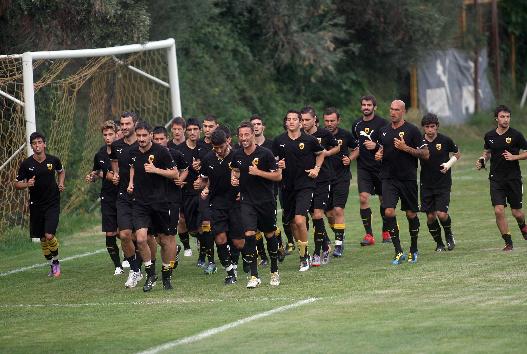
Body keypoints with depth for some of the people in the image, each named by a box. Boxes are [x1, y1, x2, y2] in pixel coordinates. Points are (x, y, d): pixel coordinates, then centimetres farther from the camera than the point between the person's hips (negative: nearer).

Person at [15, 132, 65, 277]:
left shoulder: (53, 160, -3)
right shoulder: (26, 164, -6)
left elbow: (61, 171, 21)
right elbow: (17, 184, 1)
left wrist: (61, 184, 3)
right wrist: (27, 184, -19)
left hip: (53, 204, -2)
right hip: (36, 205, 2)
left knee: (49, 235, -15)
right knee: (42, 239, 9)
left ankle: (56, 261, 10)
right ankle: (52, 265, 28)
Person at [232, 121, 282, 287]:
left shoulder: (265, 153, -10)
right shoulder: (237, 155, 3)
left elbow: (278, 176, -9)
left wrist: (259, 172, -19)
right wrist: (234, 178, 3)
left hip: (266, 200, -2)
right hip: (247, 201, 2)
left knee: (270, 235, 9)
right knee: (249, 234, -13)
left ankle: (274, 272, 28)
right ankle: (254, 275, -10)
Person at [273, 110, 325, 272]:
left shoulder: (309, 140, -3)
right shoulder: (279, 141, 1)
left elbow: (321, 153, 16)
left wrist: (316, 168, 2)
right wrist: (278, 165, -9)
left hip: (305, 184, -4)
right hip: (287, 185, 4)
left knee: (299, 219, -17)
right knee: (292, 222, 9)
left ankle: (304, 256, -5)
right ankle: (303, 253, 27)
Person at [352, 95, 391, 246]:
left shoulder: (382, 123, -6)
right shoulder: (356, 124, 9)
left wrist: (376, 146, -20)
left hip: (380, 167, -3)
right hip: (363, 167, 3)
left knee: (383, 199, 9)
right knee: (363, 198, -12)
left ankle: (386, 231, 26)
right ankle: (369, 235, -10)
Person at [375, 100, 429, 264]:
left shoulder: (412, 130, -5)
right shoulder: (384, 131, 10)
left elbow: (425, 154, -6)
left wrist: (406, 148, -16)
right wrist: (378, 154, 3)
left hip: (408, 178, -3)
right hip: (389, 178, 3)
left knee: (411, 214, 6)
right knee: (389, 212, -13)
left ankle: (414, 250, 25)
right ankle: (398, 252, -8)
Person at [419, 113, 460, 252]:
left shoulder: (445, 140, -6)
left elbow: (457, 154, 9)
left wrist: (449, 164, -8)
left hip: (443, 184, -2)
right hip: (426, 184, 2)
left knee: (442, 214, -12)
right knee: (430, 216, 0)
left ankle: (449, 235, 19)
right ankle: (439, 243, 20)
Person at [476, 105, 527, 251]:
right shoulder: (489, 136, 4)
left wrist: (514, 157, -15)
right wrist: (482, 160, 3)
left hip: (513, 178, -2)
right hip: (496, 179, 2)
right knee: (499, 211, -12)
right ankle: (508, 242, -1)